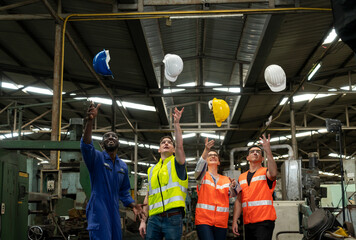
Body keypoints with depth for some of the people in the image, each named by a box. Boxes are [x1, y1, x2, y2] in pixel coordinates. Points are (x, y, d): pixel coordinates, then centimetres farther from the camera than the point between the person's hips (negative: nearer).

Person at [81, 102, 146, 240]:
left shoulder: (123, 166, 15)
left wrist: (133, 205, 4)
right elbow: (86, 146, -25)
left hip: (114, 212, 6)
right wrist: (90, 120, -40)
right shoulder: (97, 158, -2)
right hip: (98, 211, -6)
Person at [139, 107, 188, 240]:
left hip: (173, 217, -4)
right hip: (154, 218, 4)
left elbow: (180, 146, -14)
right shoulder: (152, 170, 19)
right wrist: (143, 220, 12)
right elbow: (148, 197, 18)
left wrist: (176, 123, -18)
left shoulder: (176, 163, 8)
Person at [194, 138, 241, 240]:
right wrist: (206, 150, -33)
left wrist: (234, 186, -25)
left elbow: (232, 194, -1)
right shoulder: (203, 176, 6)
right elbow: (199, 168, -17)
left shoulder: (226, 179, 15)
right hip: (203, 219, -3)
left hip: (221, 222, 3)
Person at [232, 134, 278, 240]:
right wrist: (235, 221, 8)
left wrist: (268, 151, -33)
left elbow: (273, 174, -25)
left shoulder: (265, 172, 1)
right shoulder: (242, 177, 17)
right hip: (248, 222, 6)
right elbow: (238, 200, 16)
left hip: (264, 221, -5)